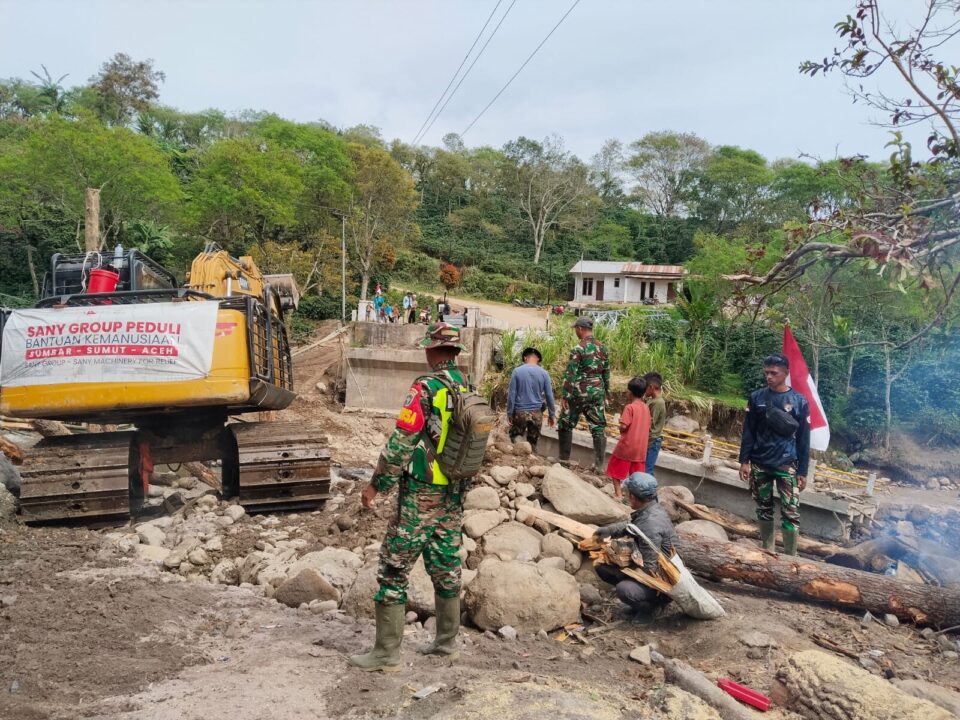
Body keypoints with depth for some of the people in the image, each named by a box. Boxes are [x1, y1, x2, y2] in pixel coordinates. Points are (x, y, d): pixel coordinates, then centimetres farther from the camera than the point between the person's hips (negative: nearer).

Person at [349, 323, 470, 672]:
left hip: (420, 494, -7)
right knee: (446, 567, 16)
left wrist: (376, 485, -8)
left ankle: (386, 653, 8)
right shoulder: (469, 389, 5)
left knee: (394, 570, 2)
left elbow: (401, 443, -18)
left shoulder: (426, 388, -17)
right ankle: (446, 642, 28)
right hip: (454, 495, 7)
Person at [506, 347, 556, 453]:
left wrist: (509, 413, 0)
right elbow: (549, 395, 1)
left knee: (515, 438, 12)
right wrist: (552, 415, 10)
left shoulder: (517, 371, -4)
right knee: (533, 443, 10)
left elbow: (512, 394, -6)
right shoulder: (544, 373, 0)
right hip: (536, 412, 2)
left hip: (519, 412, -2)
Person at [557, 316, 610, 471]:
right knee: (598, 427, 6)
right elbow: (606, 373, 14)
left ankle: (564, 459, 14)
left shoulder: (578, 349, -12)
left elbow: (570, 375, -14)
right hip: (597, 392, 6)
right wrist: (604, 392, 22)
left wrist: (565, 396, -11)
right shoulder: (602, 348, 8)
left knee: (566, 425, 10)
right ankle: (599, 465, 6)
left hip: (580, 392, -6)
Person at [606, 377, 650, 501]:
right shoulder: (646, 408, 6)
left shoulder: (630, 407, -15)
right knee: (636, 473, 11)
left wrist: (620, 421, 0)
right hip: (641, 447, 6)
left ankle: (618, 494, 7)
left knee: (615, 469, 9)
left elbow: (623, 426, -21)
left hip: (627, 445, -6)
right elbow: (647, 427, 12)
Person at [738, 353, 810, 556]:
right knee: (764, 509, 10)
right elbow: (748, 432, 4)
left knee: (791, 513, -6)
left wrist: (803, 471, -2)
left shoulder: (799, 401, -2)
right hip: (759, 464, 2)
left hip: (786, 465, -2)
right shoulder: (756, 397, 2)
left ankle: (790, 558, 2)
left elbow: (803, 439, 0)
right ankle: (767, 552, 23)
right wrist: (744, 461, -2)